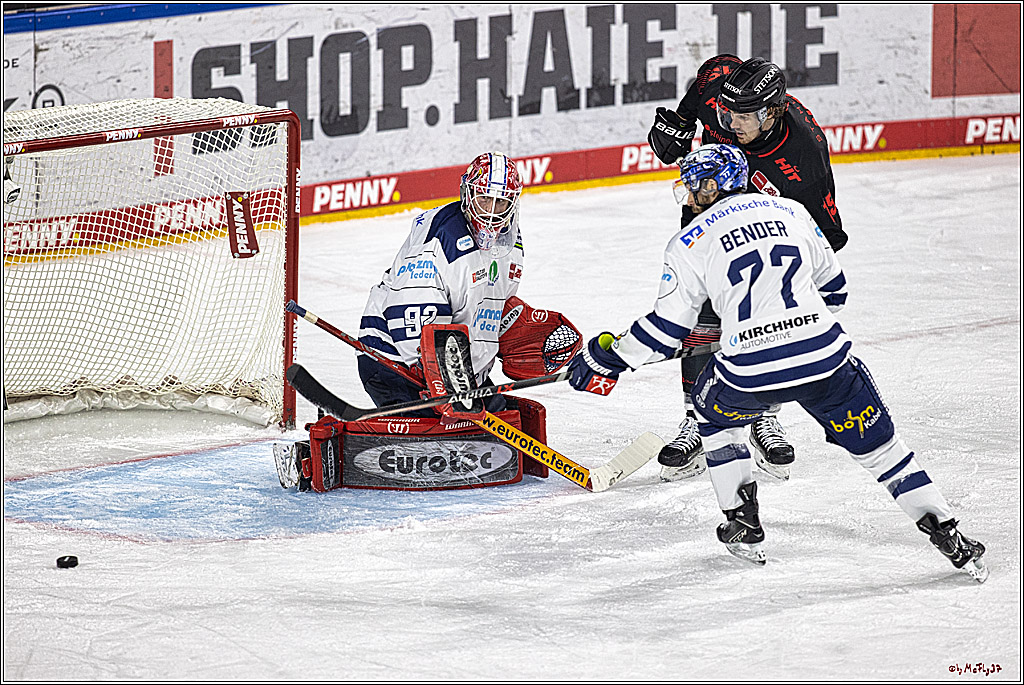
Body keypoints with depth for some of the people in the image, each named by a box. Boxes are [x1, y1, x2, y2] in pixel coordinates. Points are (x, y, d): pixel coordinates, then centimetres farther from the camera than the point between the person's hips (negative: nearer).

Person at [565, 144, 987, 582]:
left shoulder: (689, 244, 7)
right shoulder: (791, 212, 16)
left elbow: (667, 328, 8)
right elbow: (832, 287, 24)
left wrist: (606, 358, 20)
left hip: (749, 374, -2)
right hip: (824, 356, 2)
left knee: (713, 409, 29)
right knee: (874, 440, 14)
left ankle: (742, 523, 27)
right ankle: (947, 536, 8)